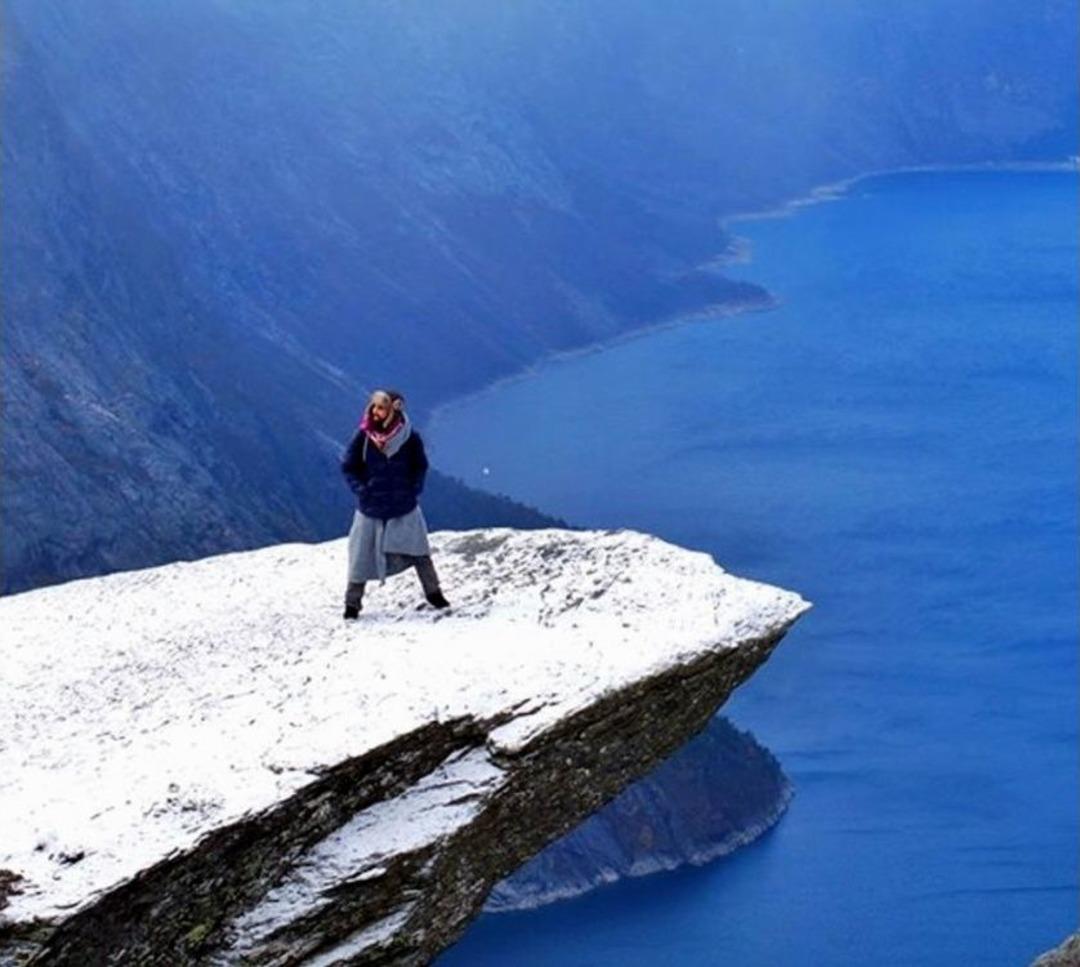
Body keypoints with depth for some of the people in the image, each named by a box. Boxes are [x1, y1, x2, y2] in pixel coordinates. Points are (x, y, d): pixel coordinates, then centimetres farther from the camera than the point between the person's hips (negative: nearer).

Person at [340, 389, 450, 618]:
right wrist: (361, 490, -8)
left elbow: (421, 467, 6)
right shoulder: (363, 437, -9)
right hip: (370, 509, 0)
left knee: (417, 552, 2)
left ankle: (433, 593, 18)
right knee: (361, 556, 4)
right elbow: (348, 467, 1)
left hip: (404, 506, 0)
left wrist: (414, 490, -4)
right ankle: (353, 602, 16)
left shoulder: (409, 438, -8)